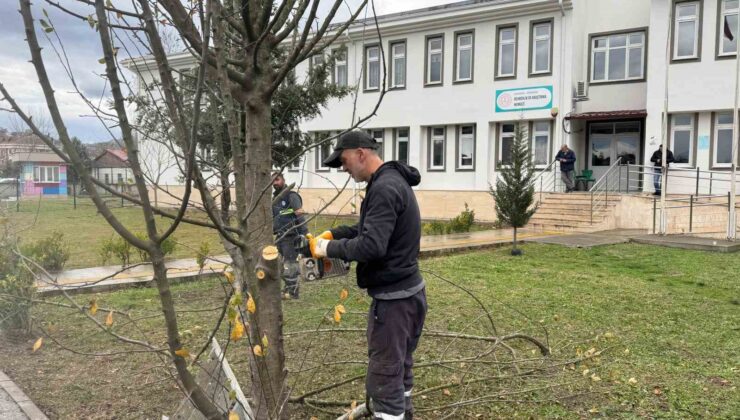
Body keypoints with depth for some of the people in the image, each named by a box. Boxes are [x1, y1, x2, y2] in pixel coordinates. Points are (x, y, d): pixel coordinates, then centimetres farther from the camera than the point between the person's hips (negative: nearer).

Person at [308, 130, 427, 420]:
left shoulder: (384, 187, -21)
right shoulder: (393, 181, 12)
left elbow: (371, 246, -29)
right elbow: (370, 228, 22)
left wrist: (329, 249, -16)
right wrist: (332, 234, 10)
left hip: (393, 299, -10)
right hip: (409, 293, 10)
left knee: (383, 381, -1)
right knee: (400, 370, 24)